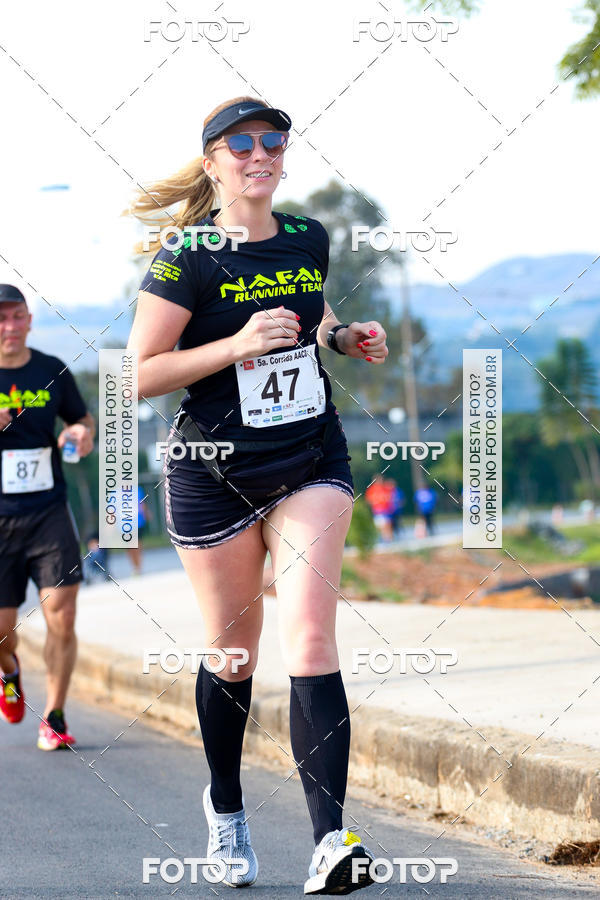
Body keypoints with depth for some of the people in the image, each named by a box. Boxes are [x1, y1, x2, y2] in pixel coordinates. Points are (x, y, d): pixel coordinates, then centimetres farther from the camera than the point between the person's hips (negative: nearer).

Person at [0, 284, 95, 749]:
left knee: (62, 616, -11)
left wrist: (84, 433, -4)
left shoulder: (53, 371, 4)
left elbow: (83, 418, 20)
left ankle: (54, 719, 2)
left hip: (50, 513, 1)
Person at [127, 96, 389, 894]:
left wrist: (343, 335, 5)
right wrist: (238, 344, -22)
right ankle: (225, 807, 35)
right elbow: (141, 374, -12)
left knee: (310, 640, -13)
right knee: (233, 652, 9)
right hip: (215, 474, -2)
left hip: (311, 461, 2)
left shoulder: (309, 240, 5)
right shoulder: (188, 259, -10)